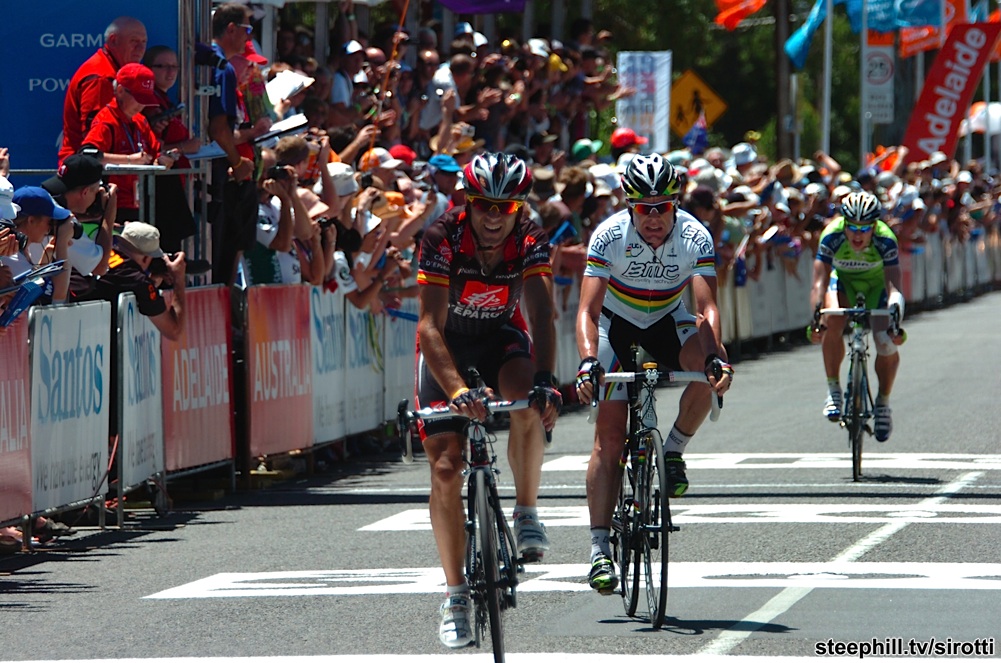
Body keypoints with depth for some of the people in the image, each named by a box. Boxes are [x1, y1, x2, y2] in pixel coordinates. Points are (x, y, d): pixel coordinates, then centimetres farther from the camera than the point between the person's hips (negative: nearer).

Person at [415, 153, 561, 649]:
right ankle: (456, 595, -5)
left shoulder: (530, 241, -22)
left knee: (527, 404, -33)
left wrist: (544, 379, -50)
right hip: (447, 346, -1)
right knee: (445, 467, -12)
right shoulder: (443, 239, -27)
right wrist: (456, 389, -48)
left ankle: (527, 511, -10)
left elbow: (542, 315, -32)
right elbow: (430, 326, -33)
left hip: (501, 337, 1)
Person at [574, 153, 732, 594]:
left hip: (668, 322, 1)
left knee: (709, 366, -33)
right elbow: (588, 309, -30)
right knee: (609, 437, -13)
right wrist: (588, 361, -48)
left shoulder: (695, 237, -24)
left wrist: (715, 357, -50)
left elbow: (707, 308, -31)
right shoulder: (610, 236, -26)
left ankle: (674, 452, -9)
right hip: (618, 322, -1)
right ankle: (600, 548, -11)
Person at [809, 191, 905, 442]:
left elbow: (893, 287, -40)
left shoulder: (885, 240, -34)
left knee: (887, 344, -19)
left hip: (876, 284, 0)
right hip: (843, 280, 0)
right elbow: (820, 281, -37)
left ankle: (883, 402, 7)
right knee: (832, 322, -31)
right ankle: (833, 390, -15)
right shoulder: (832, 236, -32)